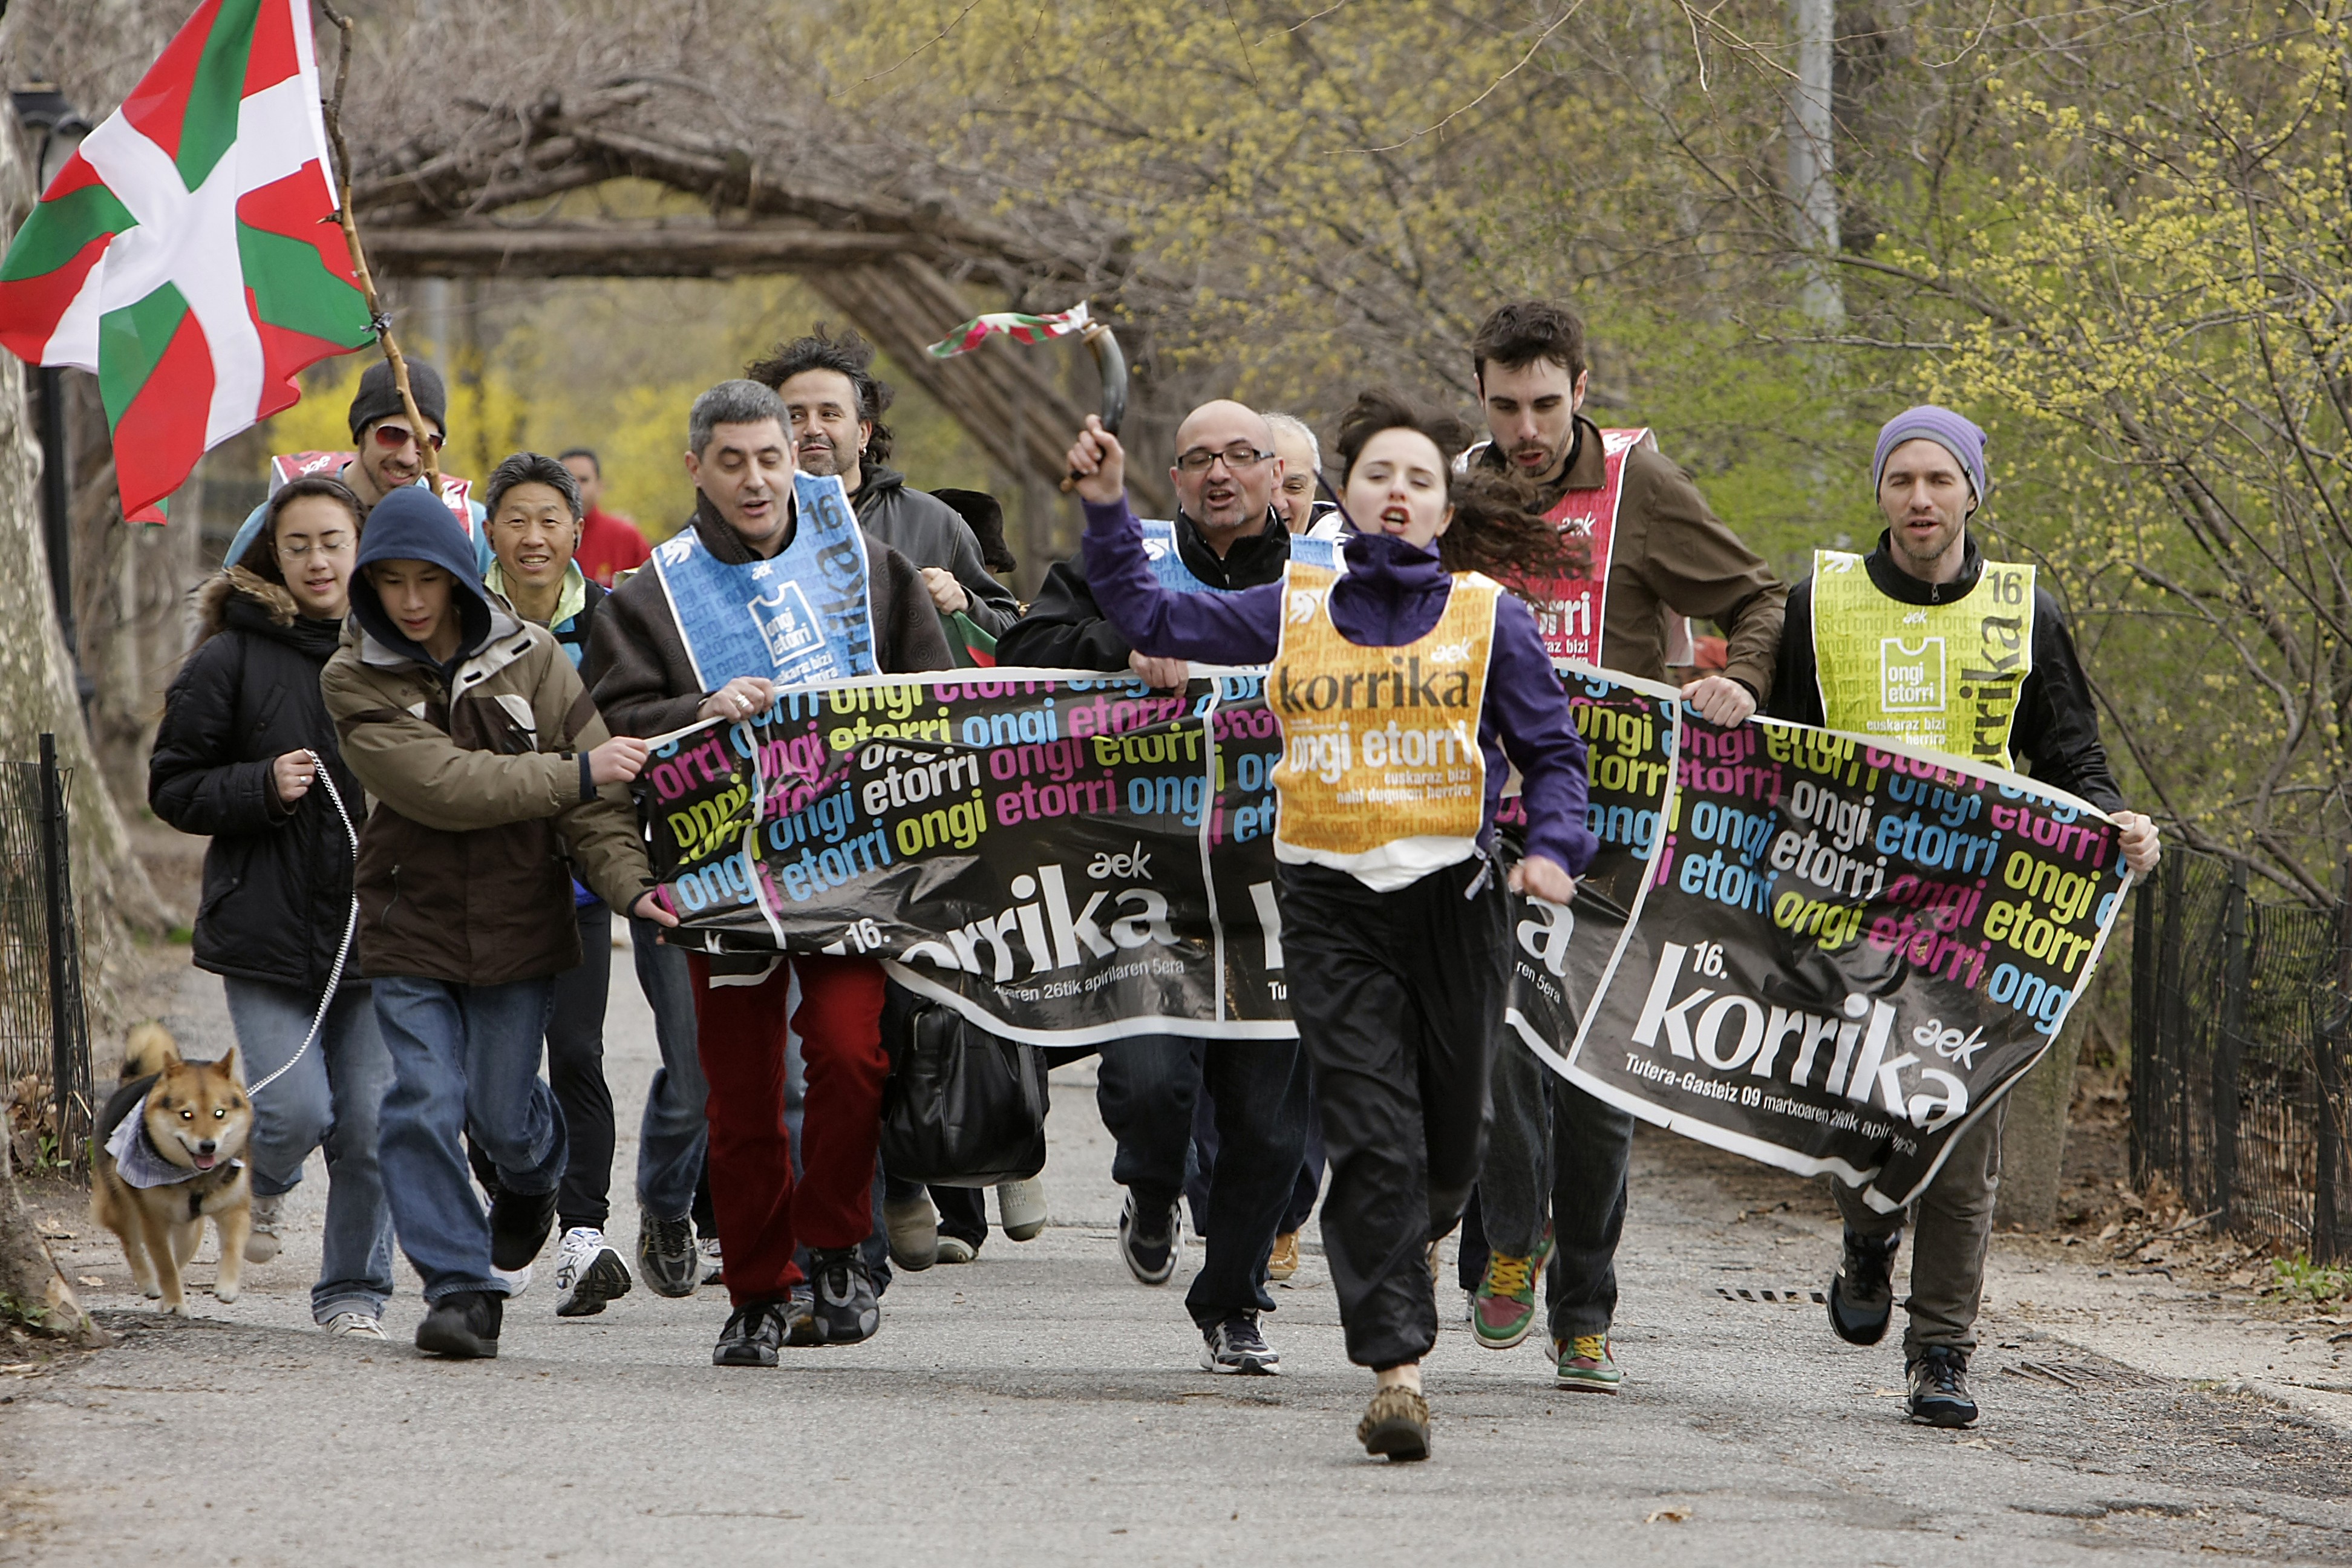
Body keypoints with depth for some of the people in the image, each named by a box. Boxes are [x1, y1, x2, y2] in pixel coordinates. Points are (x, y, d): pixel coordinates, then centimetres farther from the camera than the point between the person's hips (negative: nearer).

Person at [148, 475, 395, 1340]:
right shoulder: (233, 660, -2)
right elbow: (174, 786, 0)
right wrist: (263, 787, -15)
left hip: (378, 930, 2)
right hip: (269, 930, -2)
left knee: (372, 1122, -2)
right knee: (296, 1111, -10)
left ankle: (354, 1291, 14)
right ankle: (263, 1186, 27)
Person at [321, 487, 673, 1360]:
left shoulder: (528, 658, -1)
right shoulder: (355, 681, -6)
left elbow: (595, 795, -3)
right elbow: (442, 785, -19)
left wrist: (628, 880, -19)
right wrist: (575, 772, -21)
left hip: (519, 921, 1)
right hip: (411, 923, -1)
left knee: (502, 1112, 6)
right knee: (424, 1106, -11)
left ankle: (532, 1175, 43)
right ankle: (460, 1287, -1)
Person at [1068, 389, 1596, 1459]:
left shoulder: (1488, 617, 5)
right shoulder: (1295, 609, 9)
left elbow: (1551, 749, 8)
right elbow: (1151, 620, 17)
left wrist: (1554, 848, -9)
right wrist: (1108, 511, 8)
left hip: (1452, 897, 0)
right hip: (1332, 902, 0)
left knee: (1449, 1125, 11)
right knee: (1370, 1135, -11)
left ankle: (1417, 1237, 47)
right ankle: (1396, 1369, -13)